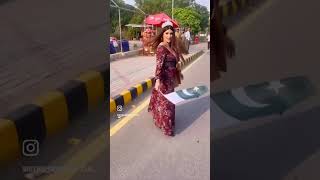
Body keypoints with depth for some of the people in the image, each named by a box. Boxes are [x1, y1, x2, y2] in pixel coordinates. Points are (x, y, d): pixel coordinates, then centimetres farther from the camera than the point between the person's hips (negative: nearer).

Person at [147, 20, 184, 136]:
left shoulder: (171, 46, 7)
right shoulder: (161, 47, -19)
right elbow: (159, 64, -28)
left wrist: (179, 73, 27)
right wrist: (157, 80, -36)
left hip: (170, 78, 9)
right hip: (164, 78, -9)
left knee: (168, 100, 22)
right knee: (165, 101, 1)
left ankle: (161, 120, 42)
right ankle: (166, 126, 13)